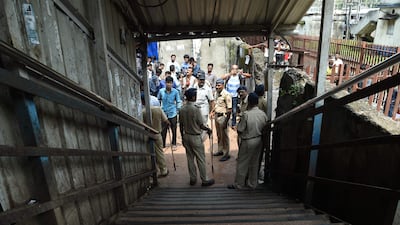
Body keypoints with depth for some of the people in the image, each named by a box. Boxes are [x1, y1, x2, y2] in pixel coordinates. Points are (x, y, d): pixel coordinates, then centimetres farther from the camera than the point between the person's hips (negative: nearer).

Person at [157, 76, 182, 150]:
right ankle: (162, 144, 22)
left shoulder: (175, 91, -8)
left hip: (173, 113, -1)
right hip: (164, 113, 1)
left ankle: (174, 144, 25)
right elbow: (158, 100, 10)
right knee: (163, 130, 6)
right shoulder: (161, 91, -4)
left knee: (174, 129, 9)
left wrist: (178, 109, -5)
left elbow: (178, 102, 1)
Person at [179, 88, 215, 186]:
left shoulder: (182, 109, -1)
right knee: (200, 159, 6)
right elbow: (201, 125, -15)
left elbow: (181, 125, 5)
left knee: (190, 158, 14)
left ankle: (193, 179, 25)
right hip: (195, 137, -6)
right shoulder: (196, 109, -19)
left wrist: (182, 137, 16)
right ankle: (204, 180, 16)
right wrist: (208, 129, 4)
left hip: (186, 136, 6)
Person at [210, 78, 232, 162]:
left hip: (223, 117, -8)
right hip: (217, 116, 8)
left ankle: (226, 154, 14)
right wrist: (212, 112, 10)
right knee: (218, 135, 19)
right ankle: (220, 150, 35)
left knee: (224, 136, 2)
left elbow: (229, 109, -19)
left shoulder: (226, 95, -18)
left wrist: (226, 121, -20)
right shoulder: (217, 93, 7)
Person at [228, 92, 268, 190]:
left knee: (242, 163, 8)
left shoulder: (246, 114, -21)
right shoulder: (263, 114, -5)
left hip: (247, 142, -6)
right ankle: (252, 183, 30)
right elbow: (265, 128, 4)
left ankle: (238, 184, 19)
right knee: (254, 163, 18)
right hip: (258, 141, 6)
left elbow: (239, 130, -17)